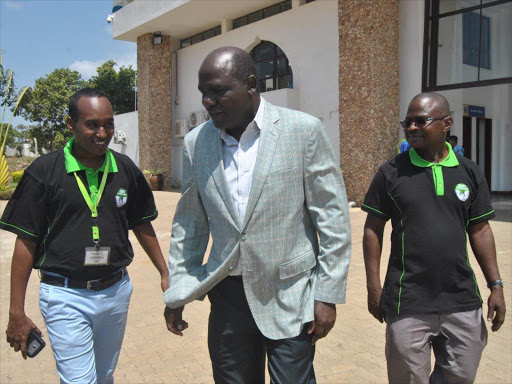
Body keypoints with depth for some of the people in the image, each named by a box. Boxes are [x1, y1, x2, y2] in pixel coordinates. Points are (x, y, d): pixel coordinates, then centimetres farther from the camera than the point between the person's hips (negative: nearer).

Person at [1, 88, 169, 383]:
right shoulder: (44, 171, -9)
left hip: (116, 291, 4)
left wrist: (165, 273, 9)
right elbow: (26, 242, -6)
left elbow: (142, 226, 12)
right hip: (65, 295, -3)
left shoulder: (126, 169, 1)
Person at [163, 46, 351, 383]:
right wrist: (176, 292, 10)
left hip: (289, 296, -3)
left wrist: (328, 295, -7)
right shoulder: (196, 143, 2)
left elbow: (333, 218, -7)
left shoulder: (304, 130, -9)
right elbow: (189, 225, 10)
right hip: (228, 295, 4)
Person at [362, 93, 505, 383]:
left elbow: (480, 231, 9)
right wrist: (374, 286, -3)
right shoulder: (391, 173, -4)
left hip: (463, 302, 3)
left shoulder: (470, 172, 3)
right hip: (408, 305, -3)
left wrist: (496, 285, 5)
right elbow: (373, 229, 0)